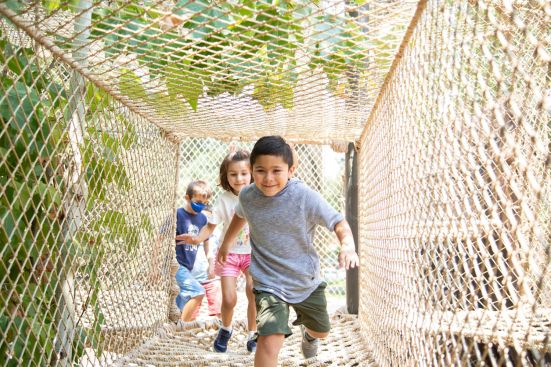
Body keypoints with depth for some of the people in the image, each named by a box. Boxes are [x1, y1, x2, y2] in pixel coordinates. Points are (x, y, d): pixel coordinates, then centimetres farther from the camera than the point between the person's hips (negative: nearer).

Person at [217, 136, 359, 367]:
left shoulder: (305, 196, -23)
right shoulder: (247, 196, -11)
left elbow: (338, 222, -20)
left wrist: (348, 245, -40)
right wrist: (226, 243, 25)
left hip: (307, 281, 1)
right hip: (269, 284, -1)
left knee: (321, 331, 26)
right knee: (269, 341, -24)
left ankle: (307, 333, 65)